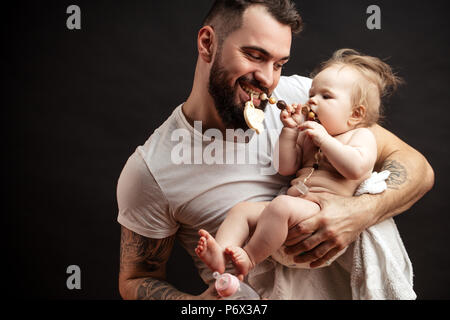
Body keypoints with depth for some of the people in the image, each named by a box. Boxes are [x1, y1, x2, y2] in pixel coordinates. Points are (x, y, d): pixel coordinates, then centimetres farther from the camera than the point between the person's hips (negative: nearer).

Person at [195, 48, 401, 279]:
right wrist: (290, 130, 10)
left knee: (282, 205, -34)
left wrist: (323, 139, -9)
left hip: (324, 210, -8)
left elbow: (356, 168, -15)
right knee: (241, 210, -6)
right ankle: (220, 254, -26)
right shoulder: (307, 136, 28)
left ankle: (249, 258, -24)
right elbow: (285, 168, 17)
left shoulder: (362, 136, 7)